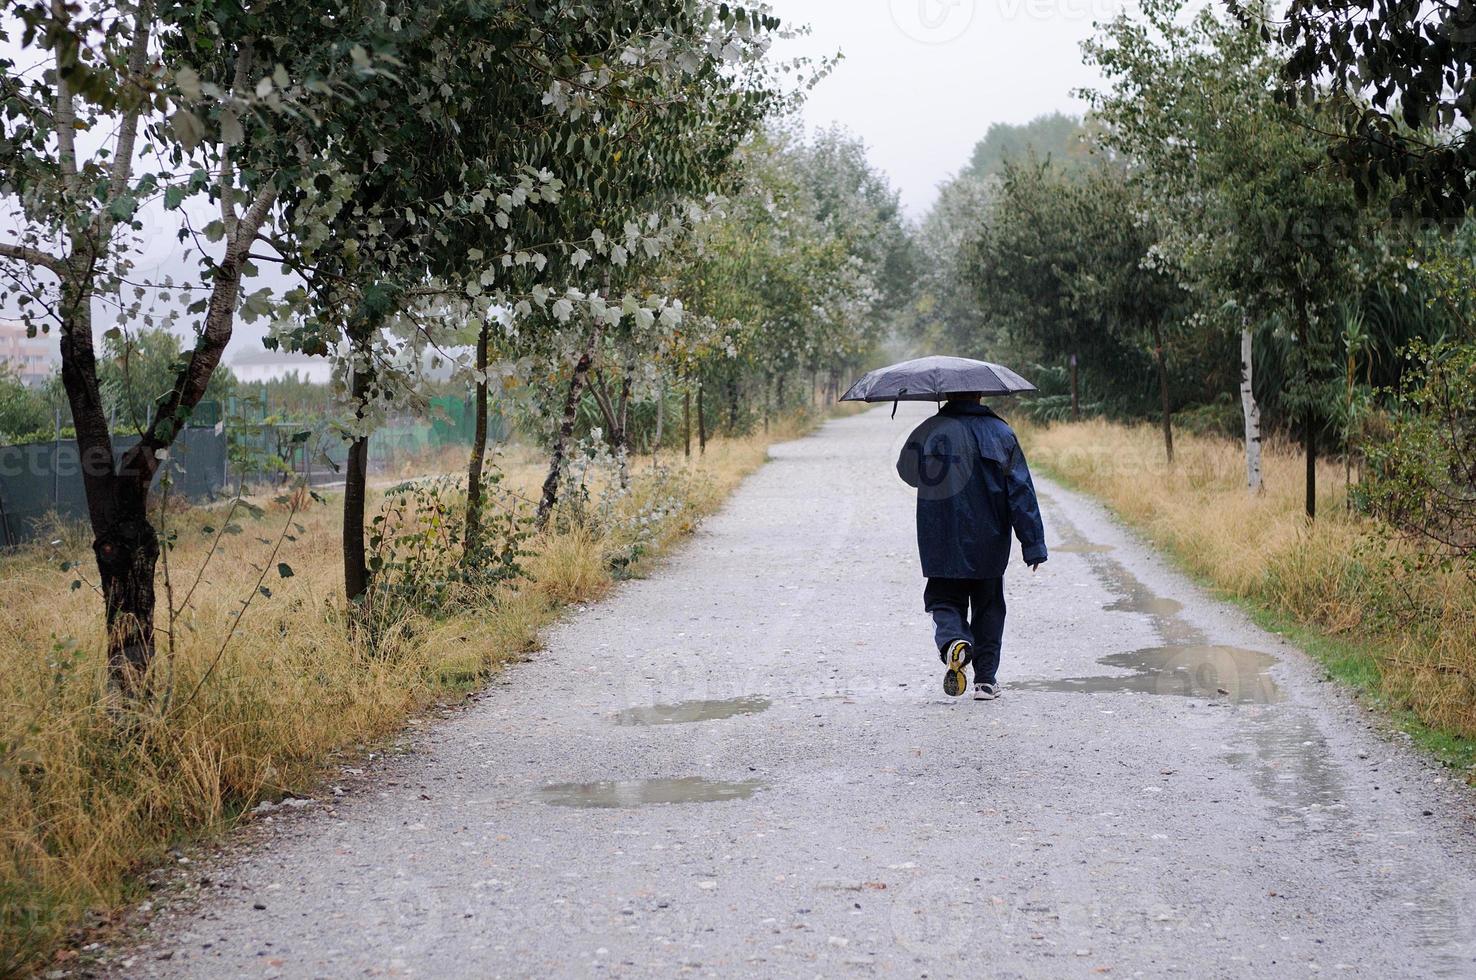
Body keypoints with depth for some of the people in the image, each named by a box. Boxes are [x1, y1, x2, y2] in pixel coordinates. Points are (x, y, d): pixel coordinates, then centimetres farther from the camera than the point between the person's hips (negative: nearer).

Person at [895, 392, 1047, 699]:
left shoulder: (926, 432, -5)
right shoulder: (1001, 433, -4)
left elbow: (908, 472, 14)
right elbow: (1021, 493, -5)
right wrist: (1034, 544, -2)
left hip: (941, 546, 0)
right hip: (988, 546, 1)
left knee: (945, 602, 11)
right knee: (988, 608, 15)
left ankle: (953, 640, -22)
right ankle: (986, 679, 13)